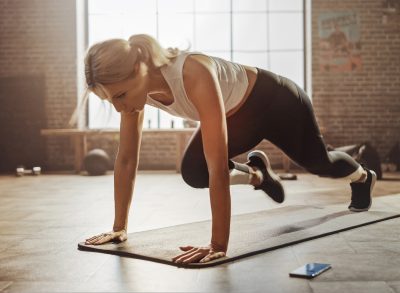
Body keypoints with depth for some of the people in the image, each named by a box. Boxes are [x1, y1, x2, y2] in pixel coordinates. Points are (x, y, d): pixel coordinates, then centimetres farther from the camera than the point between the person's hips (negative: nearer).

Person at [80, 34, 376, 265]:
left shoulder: (194, 75, -45)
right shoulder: (137, 84, -24)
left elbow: (218, 169, -47)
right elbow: (126, 159, -16)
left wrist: (219, 246, -45)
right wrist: (120, 227, -14)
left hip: (275, 102, -5)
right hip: (238, 116, 5)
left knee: (318, 162, 18)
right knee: (193, 173, -13)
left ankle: (363, 177, 57)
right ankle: (257, 174, 21)